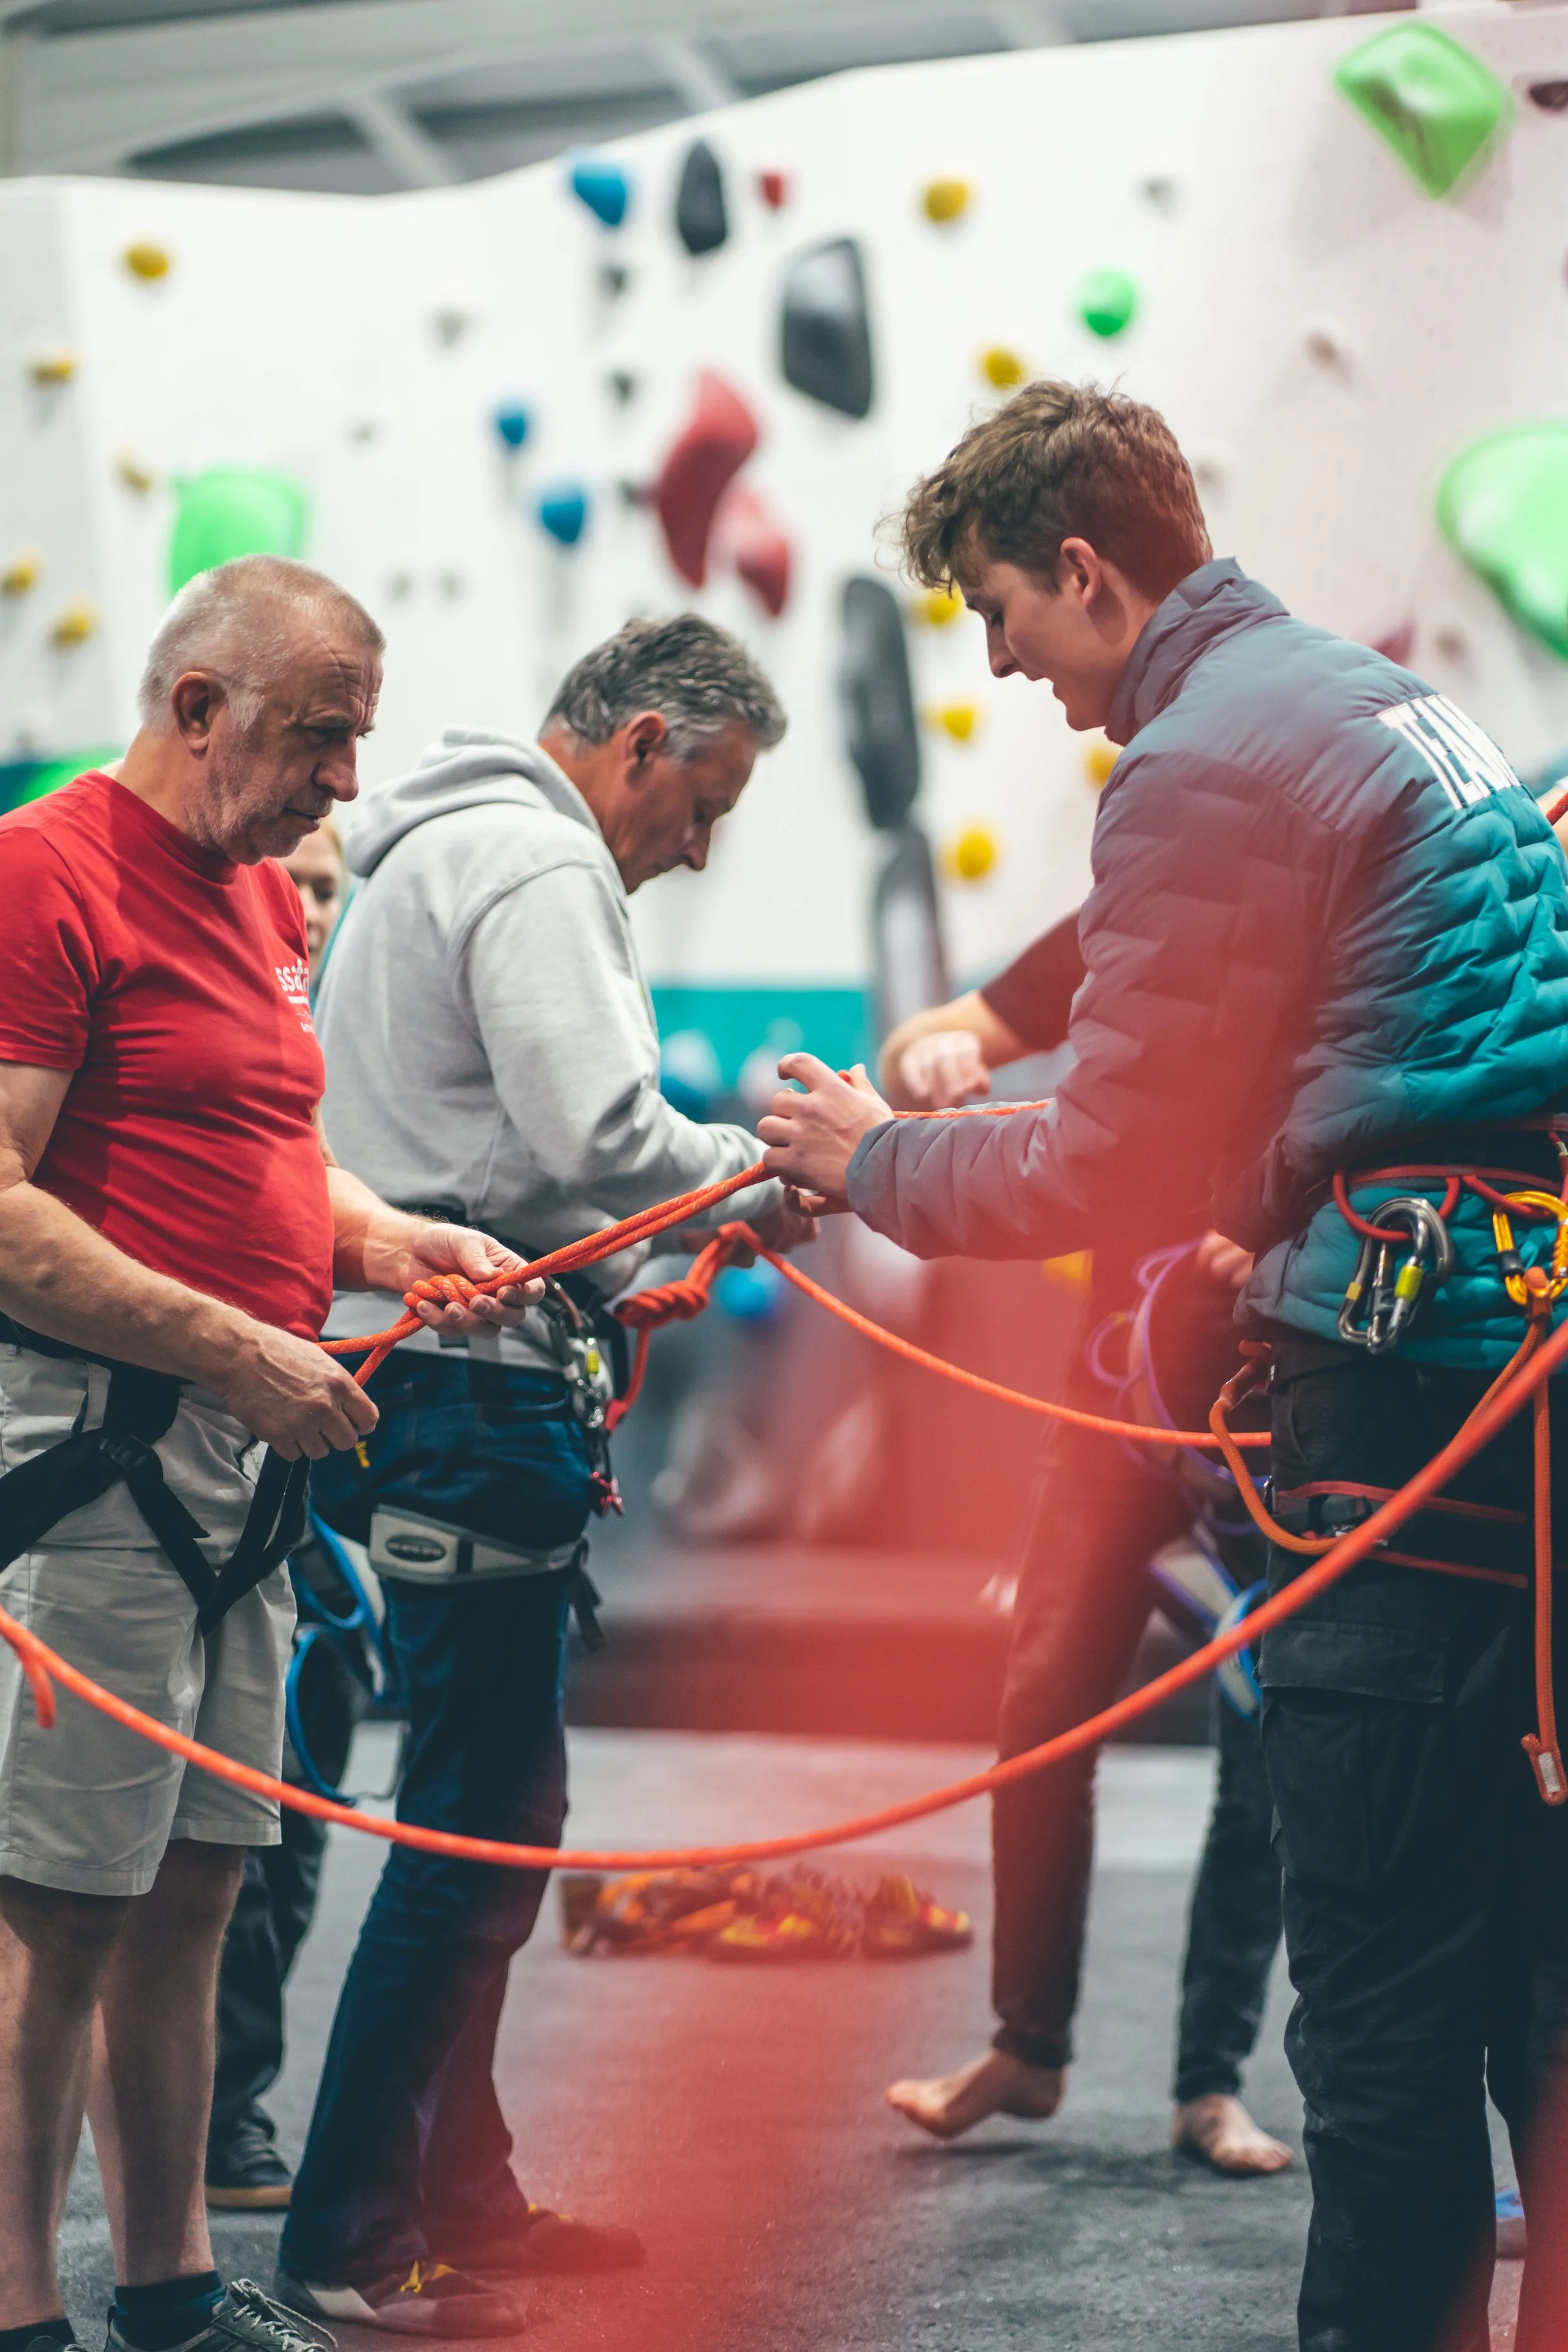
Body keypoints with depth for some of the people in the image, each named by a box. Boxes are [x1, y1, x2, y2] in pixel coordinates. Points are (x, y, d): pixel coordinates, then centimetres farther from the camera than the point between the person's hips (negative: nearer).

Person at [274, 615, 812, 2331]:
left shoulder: (441, 848, 23)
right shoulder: (537, 863, -11)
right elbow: (597, 1129, -22)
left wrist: (629, 1272, 20)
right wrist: (764, 1177, -6)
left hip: (426, 1378, 11)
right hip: (473, 1389, -11)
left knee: (492, 1813, 15)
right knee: (477, 1825, -9)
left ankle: (456, 2196, 21)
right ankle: (346, 2242, -7)